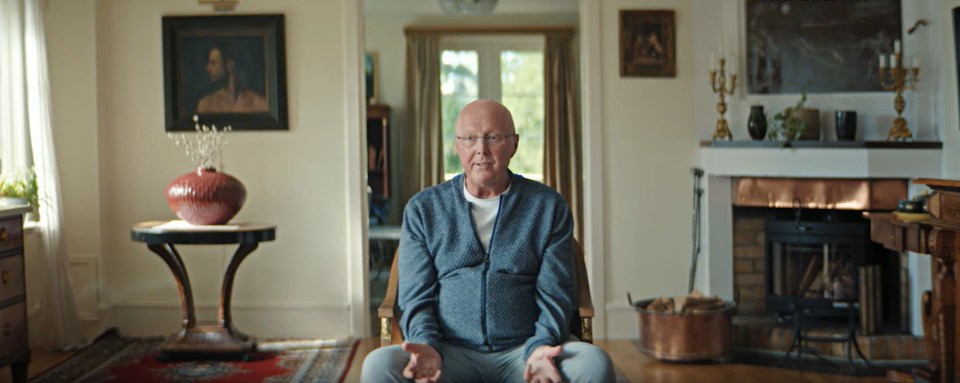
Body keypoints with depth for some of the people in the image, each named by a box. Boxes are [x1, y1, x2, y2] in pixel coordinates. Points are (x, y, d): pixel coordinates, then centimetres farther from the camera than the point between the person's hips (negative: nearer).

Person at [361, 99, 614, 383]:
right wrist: (426, 346, -13)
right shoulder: (423, 209, 11)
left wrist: (540, 347, -15)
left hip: (522, 350, 0)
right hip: (450, 352, 0)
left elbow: (554, 294, 4)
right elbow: (416, 296, 7)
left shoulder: (548, 207, 9)